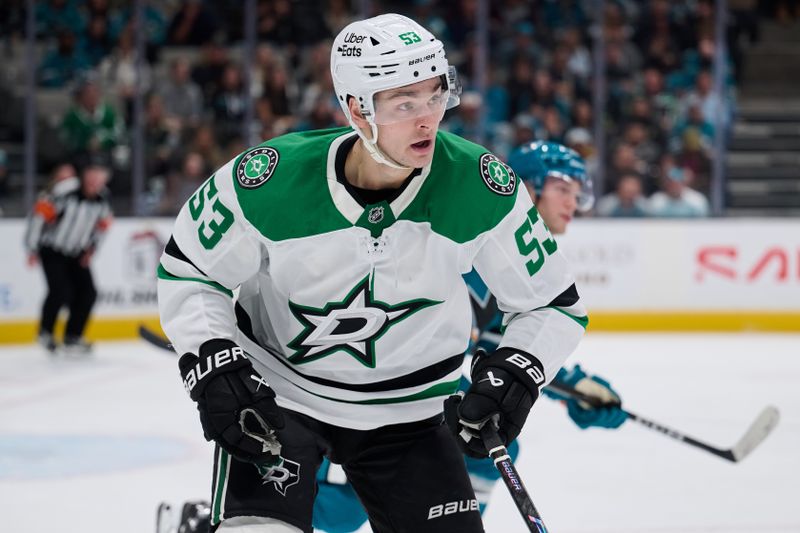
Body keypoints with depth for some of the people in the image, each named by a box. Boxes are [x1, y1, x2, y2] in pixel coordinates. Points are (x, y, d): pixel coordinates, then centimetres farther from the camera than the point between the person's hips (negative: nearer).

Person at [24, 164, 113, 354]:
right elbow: (39, 214, -20)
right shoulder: (64, 192, -26)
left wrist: (91, 248, 8)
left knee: (87, 292, -4)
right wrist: (32, 249, -16)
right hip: (51, 250, -6)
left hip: (76, 253, 6)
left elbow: (103, 222, 12)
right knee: (61, 290, -18)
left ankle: (72, 338, 10)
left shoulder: (102, 197, -8)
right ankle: (45, 332, 6)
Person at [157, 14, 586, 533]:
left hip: (407, 408, 2)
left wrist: (516, 371, -23)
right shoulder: (271, 179, -23)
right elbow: (187, 271, -6)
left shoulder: (481, 186, -19)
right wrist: (211, 362, -19)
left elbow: (554, 304, -6)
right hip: (277, 389, -2)